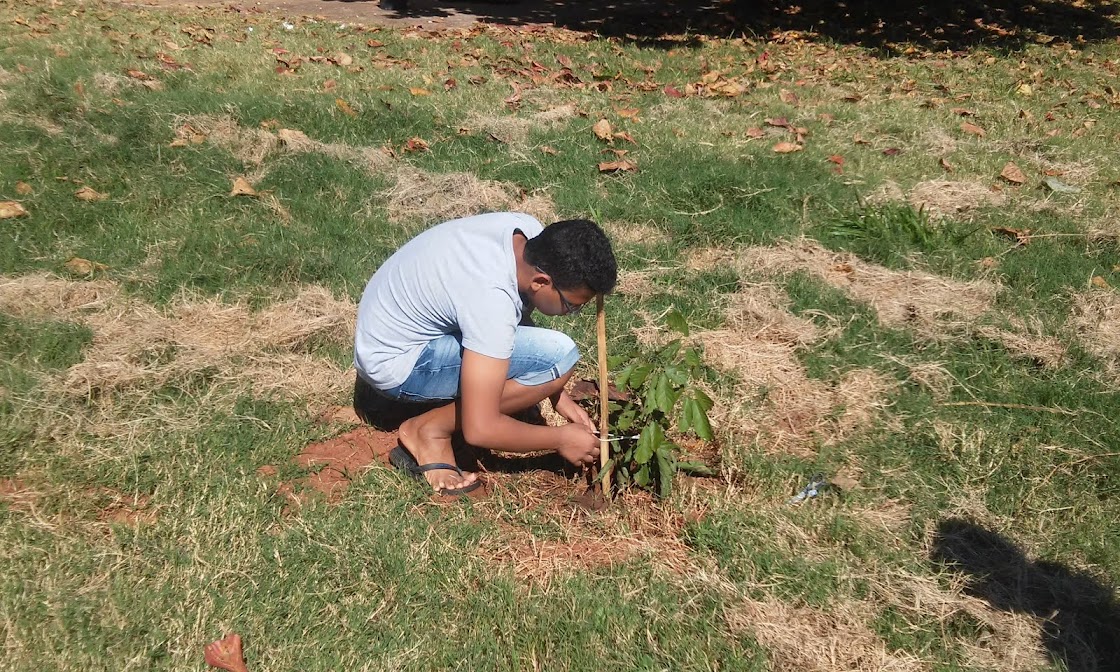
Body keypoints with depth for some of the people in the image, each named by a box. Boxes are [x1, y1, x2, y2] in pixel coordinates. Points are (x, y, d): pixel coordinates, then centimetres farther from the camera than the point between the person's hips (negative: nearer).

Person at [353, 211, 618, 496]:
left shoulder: (531, 234, -11)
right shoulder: (491, 300, -35)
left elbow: (521, 321, 7)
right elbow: (480, 429, -30)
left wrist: (558, 395, 2)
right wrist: (561, 438, -16)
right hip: (394, 364, -9)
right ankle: (429, 431, -8)